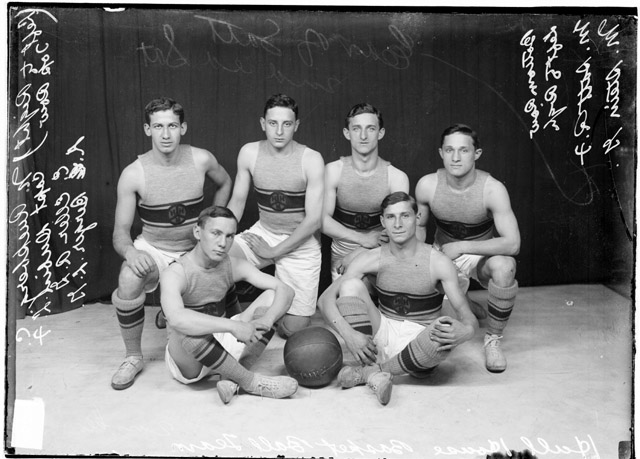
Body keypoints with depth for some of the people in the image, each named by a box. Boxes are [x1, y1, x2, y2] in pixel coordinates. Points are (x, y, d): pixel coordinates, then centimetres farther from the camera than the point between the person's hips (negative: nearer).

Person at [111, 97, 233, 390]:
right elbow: (120, 230, -14)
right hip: (153, 249, -2)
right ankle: (133, 358, -11)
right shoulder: (133, 174, -17)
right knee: (129, 281, -34)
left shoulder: (201, 160, -13)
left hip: (195, 249, 3)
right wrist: (129, 251, -37)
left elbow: (224, 183, 11)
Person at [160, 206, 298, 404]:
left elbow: (285, 290, -10)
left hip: (222, 345, 5)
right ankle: (250, 381, -21)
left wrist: (268, 319, -31)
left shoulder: (234, 266, -6)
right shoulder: (175, 274, -22)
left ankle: (232, 376, -17)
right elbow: (176, 319, -43)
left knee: (272, 296, -10)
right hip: (187, 362, -5)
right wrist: (233, 326, -46)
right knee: (188, 331, -41)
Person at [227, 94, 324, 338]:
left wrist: (275, 251, -14)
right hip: (263, 232, 3)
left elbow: (314, 219, -16)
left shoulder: (311, 160, -17)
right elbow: (237, 200, 5)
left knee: (293, 330, -5)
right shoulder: (249, 153, -6)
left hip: (301, 242, -2)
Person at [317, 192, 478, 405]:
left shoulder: (438, 263, -12)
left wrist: (466, 331, -40)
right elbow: (325, 298, -8)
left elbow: (468, 317, -15)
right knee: (351, 285, -18)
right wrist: (348, 334, -25)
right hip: (382, 336, 2)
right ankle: (375, 371, -23)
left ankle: (368, 371, -16)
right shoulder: (372, 258, -6)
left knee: (445, 333, -35)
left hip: (419, 350, -1)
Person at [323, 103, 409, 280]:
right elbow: (323, 219, -9)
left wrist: (354, 256, -16)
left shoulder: (397, 178, -9)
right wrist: (362, 238, -20)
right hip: (341, 257, 1)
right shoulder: (333, 171, -7)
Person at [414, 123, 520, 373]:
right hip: (443, 255, 3)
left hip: (483, 255, -2)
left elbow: (512, 244, -31)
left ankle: (493, 339, -12)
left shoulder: (492, 189, -25)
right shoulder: (427, 186, -16)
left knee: (503, 266, -38)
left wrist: (461, 246, -27)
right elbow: (419, 226, 2)